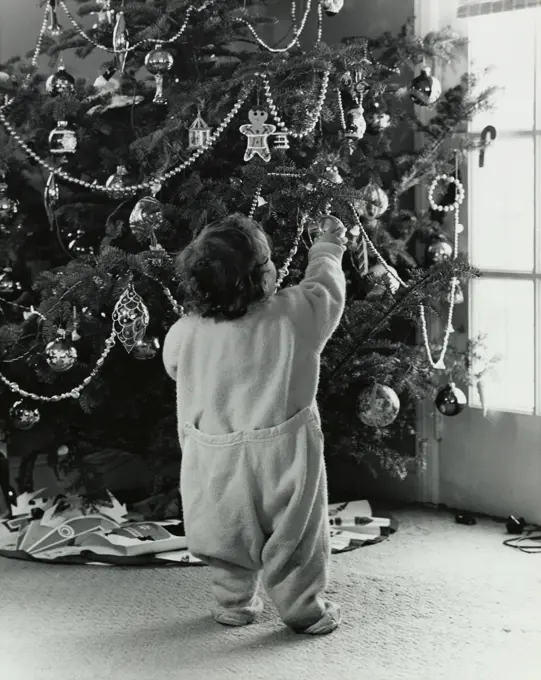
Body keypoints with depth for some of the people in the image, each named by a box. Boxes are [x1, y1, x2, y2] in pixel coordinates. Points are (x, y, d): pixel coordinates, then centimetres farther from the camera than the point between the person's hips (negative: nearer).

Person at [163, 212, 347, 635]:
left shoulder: (183, 335, -12)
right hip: (282, 454, -2)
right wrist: (330, 246, 21)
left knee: (230, 534, 20)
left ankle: (234, 605, 33)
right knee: (294, 536, 14)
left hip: (214, 460, 2)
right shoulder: (295, 315, -17)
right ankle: (305, 611, 24)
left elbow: (173, 367, 9)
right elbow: (326, 286, 2)